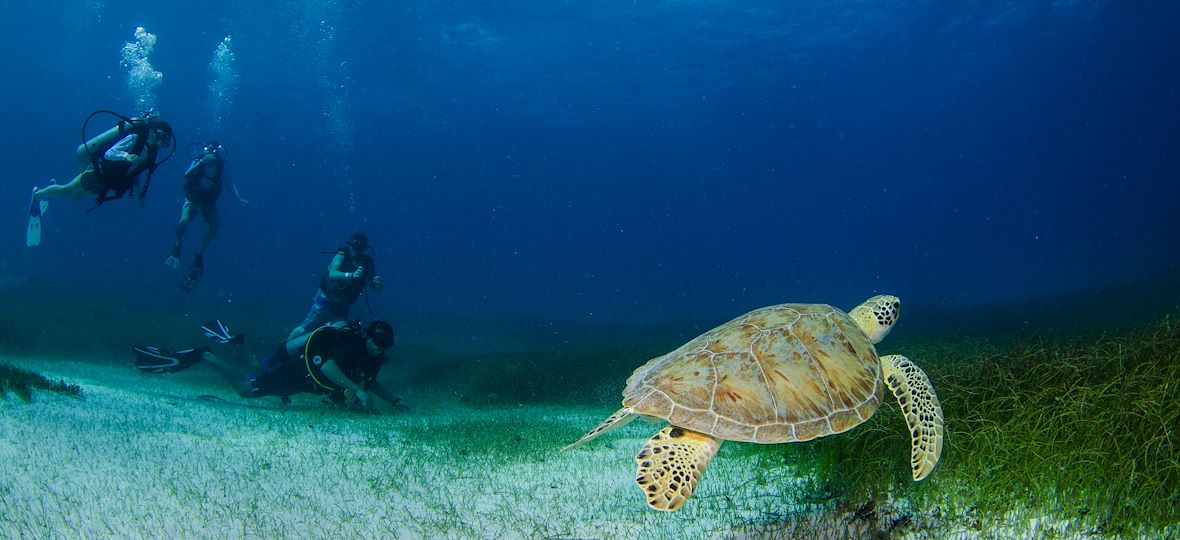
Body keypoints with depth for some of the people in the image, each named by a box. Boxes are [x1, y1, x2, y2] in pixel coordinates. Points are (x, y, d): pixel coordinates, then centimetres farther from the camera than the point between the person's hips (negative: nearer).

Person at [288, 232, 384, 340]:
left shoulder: (367, 262, -9)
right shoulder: (342, 255, -18)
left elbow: (376, 289, -8)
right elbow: (332, 274, -35)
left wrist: (378, 283, -32)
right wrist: (351, 275, -51)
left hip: (342, 306, 4)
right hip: (326, 298, -4)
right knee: (306, 328, 1)